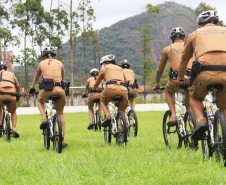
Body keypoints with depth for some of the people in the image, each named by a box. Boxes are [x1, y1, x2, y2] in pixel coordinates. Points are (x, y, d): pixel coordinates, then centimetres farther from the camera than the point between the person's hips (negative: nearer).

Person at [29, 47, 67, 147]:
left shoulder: (41, 64, 19)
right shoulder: (60, 63, 21)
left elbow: (35, 79, 33)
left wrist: (32, 89, 51)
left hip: (46, 90, -1)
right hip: (59, 90, 1)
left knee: (40, 101, 34)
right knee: (60, 113, 17)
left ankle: (44, 119, 7)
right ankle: (63, 140, 10)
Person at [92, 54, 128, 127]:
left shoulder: (104, 68, 23)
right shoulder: (120, 68, 33)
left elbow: (96, 83, 32)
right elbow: (126, 82, 40)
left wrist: (93, 91, 50)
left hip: (111, 88, -3)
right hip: (123, 90, 3)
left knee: (103, 102, 26)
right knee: (122, 112, 19)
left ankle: (108, 116, 0)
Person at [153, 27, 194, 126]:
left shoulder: (167, 49, 20)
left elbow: (160, 69, 29)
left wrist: (157, 83, 44)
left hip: (177, 78, -2)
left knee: (168, 92, 29)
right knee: (189, 93, 33)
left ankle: (173, 115, 8)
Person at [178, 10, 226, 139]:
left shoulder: (195, 34, 25)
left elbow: (184, 59, 35)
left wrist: (181, 78, 50)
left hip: (205, 73, -1)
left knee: (195, 97, 26)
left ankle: (201, 120, -1)